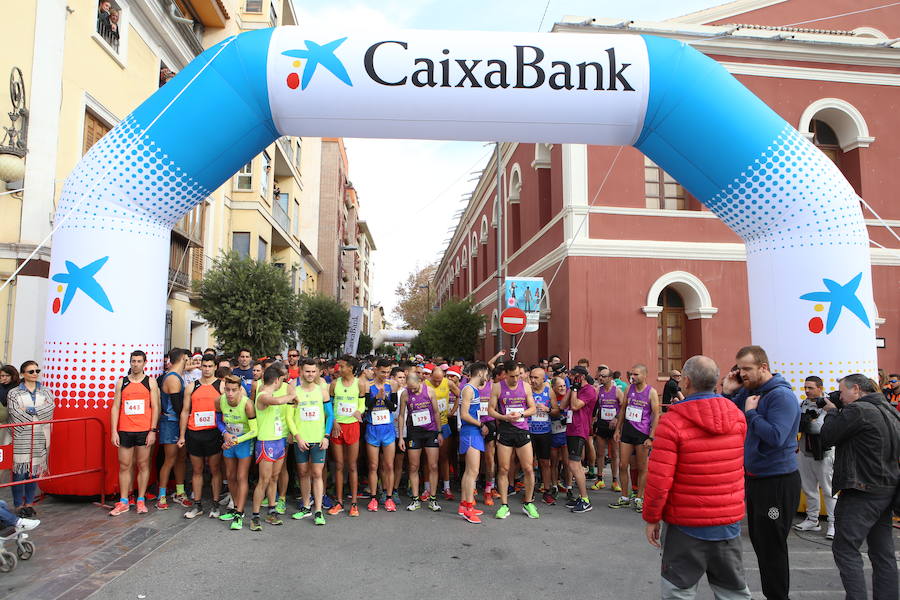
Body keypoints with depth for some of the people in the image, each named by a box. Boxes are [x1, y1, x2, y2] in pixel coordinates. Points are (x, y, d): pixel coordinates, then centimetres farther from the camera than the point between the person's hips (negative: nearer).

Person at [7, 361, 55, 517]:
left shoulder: (45, 392, 13)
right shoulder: (14, 393, 4)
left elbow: (50, 408, -4)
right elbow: (16, 414, -8)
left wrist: (30, 410, -12)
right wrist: (39, 412, -7)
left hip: (40, 438, 3)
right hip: (21, 438, -3)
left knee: (35, 470, 6)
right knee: (20, 470, -5)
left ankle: (29, 503, 17)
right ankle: (19, 505, 6)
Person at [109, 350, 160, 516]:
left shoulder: (150, 382, 3)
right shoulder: (121, 382, 8)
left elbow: (155, 407, 1)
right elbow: (115, 407, 6)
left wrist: (152, 431, -6)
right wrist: (114, 431, -1)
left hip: (144, 431, -2)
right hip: (125, 431, 2)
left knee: (143, 465, 5)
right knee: (124, 466, 5)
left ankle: (141, 500, 14)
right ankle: (123, 502, 14)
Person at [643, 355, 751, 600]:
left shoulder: (672, 423, -19)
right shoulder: (737, 416, -3)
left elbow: (659, 480, -19)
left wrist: (651, 518, -5)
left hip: (687, 524, -5)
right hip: (730, 520, 5)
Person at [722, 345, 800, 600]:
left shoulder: (781, 395, -17)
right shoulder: (748, 391, 6)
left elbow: (776, 436, -28)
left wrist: (751, 412, -20)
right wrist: (728, 393, -4)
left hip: (777, 481, -9)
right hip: (754, 477, 9)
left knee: (772, 546, 1)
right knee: (759, 541, 18)